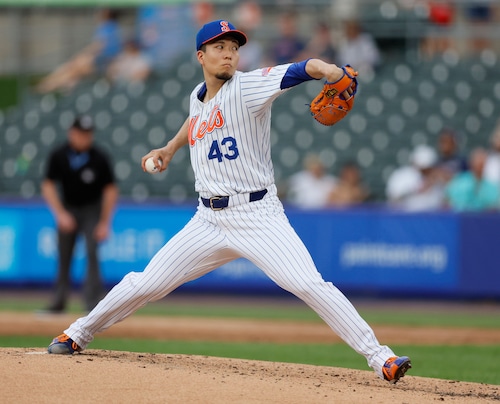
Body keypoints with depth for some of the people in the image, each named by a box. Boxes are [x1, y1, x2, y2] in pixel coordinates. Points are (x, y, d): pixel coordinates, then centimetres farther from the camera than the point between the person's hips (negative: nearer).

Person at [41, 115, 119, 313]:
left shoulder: (99, 158, -17)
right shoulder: (58, 156, -13)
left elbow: (110, 189, -10)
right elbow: (48, 186, -7)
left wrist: (104, 223, -12)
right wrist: (61, 214, -19)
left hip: (92, 209, -2)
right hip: (67, 208, 2)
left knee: (92, 252, -16)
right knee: (63, 255, 4)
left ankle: (93, 303, -17)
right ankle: (59, 302, 15)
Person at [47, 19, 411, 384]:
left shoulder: (246, 87, -11)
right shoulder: (197, 97, 9)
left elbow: (295, 71, -31)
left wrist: (327, 69, -49)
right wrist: (171, 148, 25)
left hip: (258, 214, -5)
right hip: (210, 220, 6)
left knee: (308, 284, -22)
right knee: (146, 283, 9)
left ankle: (379, 357, -19)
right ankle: (79, 334, 29)